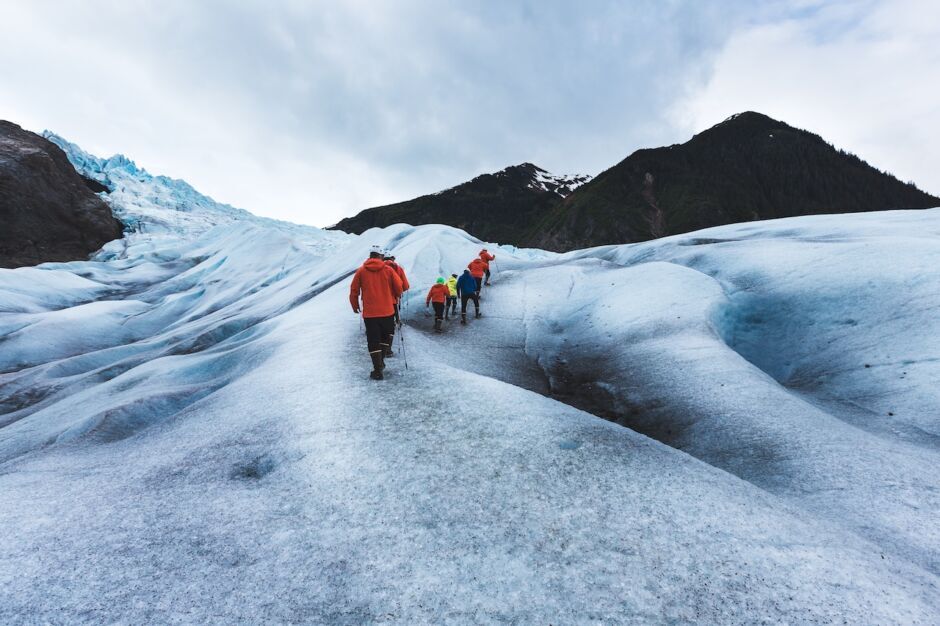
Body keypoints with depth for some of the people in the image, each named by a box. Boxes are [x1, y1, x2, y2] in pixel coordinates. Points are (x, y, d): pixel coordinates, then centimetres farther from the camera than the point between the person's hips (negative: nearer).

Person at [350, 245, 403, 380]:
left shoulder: (361, 271, 0)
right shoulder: (388, 270, -1)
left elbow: (354, 290, 4)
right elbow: (399, 287, 1)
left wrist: (355, 305, 20)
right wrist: (396, 297, 22)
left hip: (369, 313, 0)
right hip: (387, 311, 0)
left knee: (373, 341, 5)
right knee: (387, 334, 23)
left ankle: (378, 371, 5)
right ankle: (380, 360, 19)